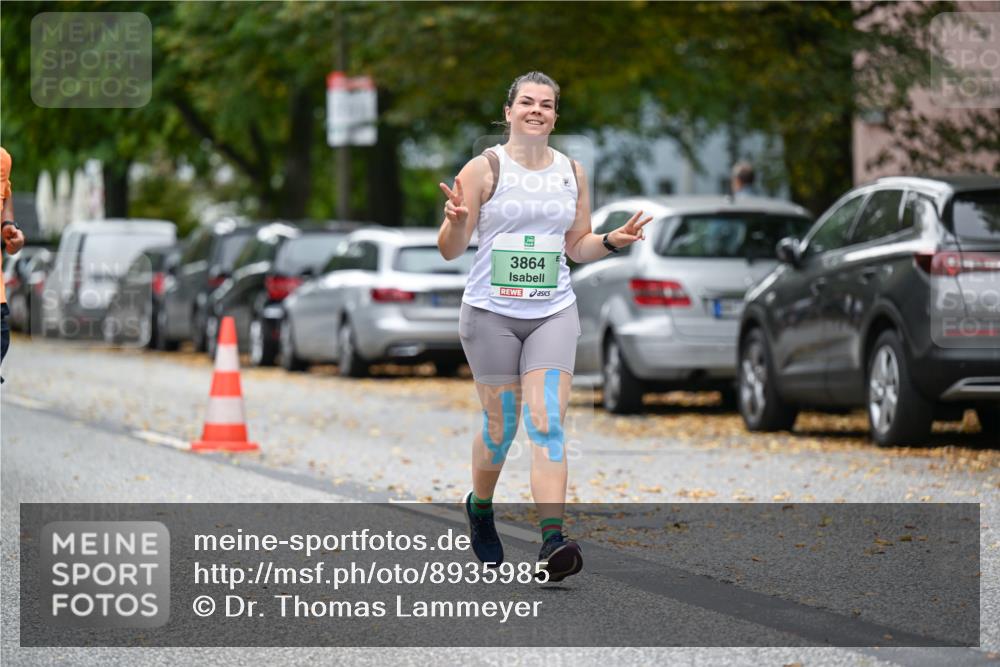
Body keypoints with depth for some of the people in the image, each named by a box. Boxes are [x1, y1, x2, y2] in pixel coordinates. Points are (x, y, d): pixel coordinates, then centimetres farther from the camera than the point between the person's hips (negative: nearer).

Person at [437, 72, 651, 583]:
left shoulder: (572, 173, 9)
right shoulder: (483, 169, -3)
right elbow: (450, 250, -4)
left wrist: (613, 241, -1)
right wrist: (457, 221, -25)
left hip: (553, 314, 2)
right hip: (491, 314, -2)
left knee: (546, 422, -12)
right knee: (500, 428, 5)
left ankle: (552, 542, -19)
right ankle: (479, 507, 35)